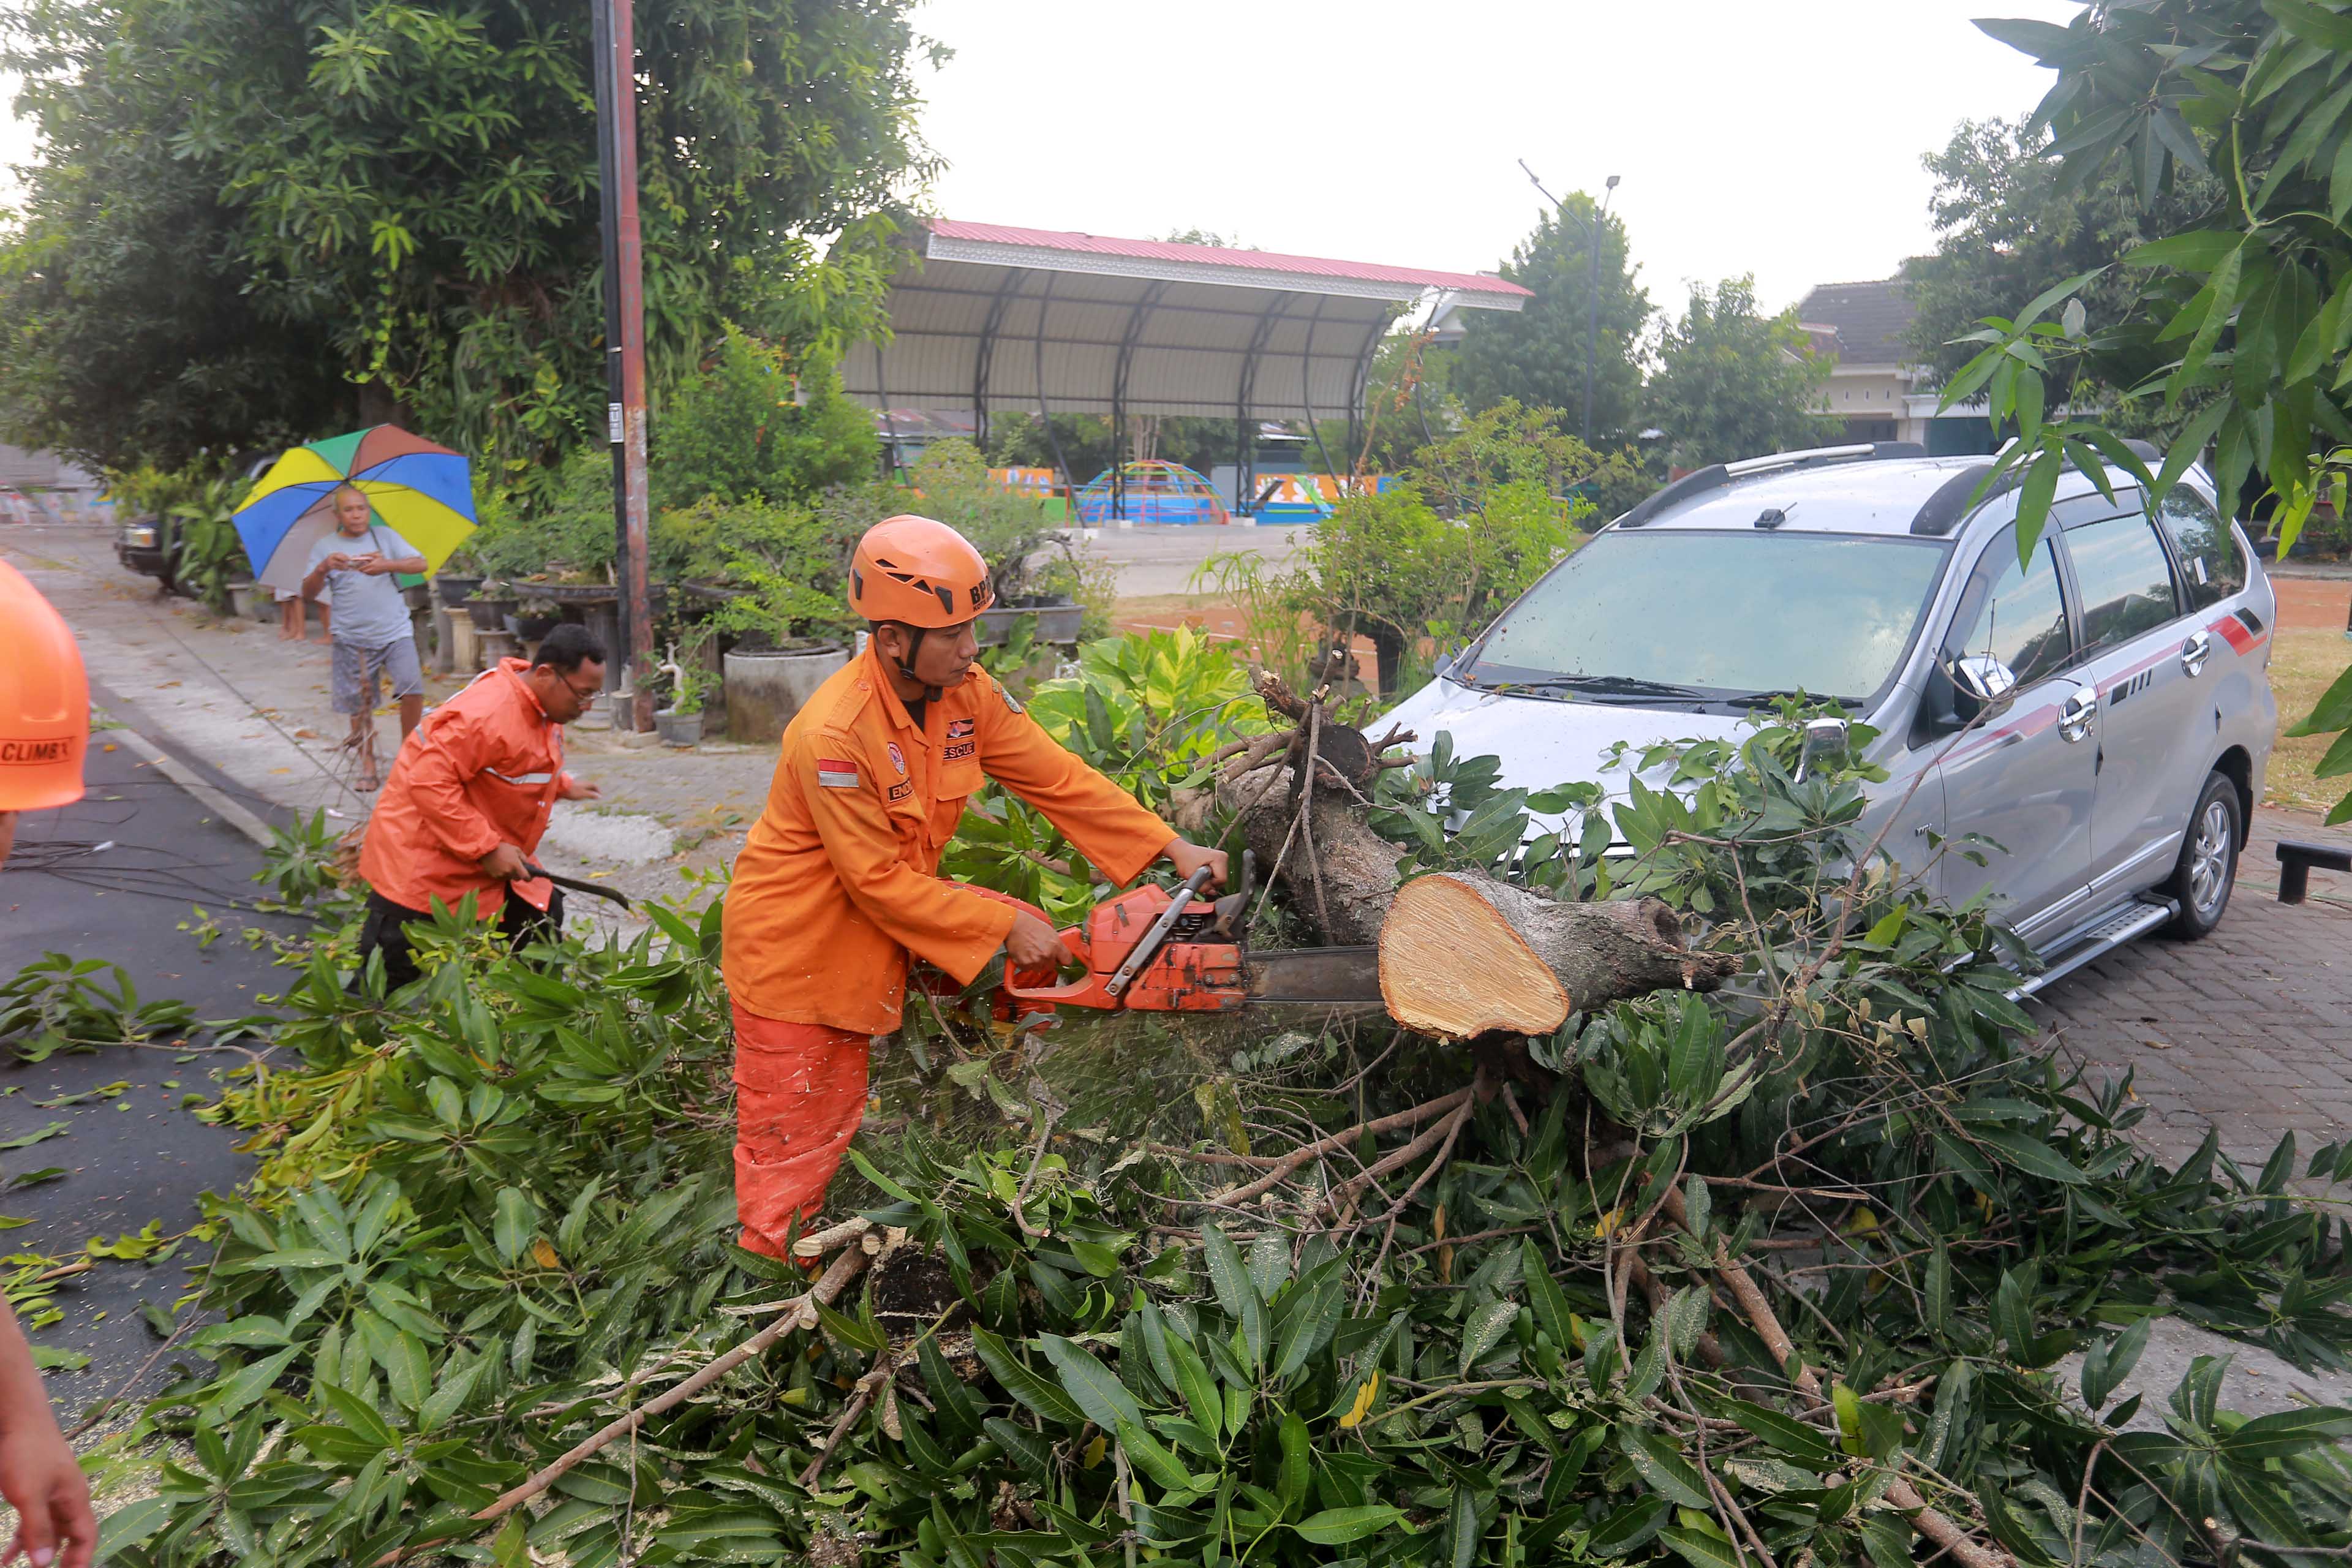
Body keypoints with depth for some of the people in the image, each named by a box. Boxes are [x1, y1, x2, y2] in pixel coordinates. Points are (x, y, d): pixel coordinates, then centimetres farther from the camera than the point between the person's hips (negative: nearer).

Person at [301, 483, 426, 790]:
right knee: (361, 704, 4)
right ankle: (367, 764, 15)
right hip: (352, 639, 0)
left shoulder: (385, 536, 9)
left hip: (395, 631, 0)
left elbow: (420, 564, -2)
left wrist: (388, 564, -20)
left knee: (412, 687, -15)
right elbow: (308, 593, -1)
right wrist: (323, 569, -21)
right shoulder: (325, 546, 6)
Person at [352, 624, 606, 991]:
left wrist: (563, 786, 14)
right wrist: (487, 848, -31)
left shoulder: (540, 708, 3)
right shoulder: (485, 715, -29)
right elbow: (429, 784, -33)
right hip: (422, 865, -9)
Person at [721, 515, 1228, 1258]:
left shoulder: (966, 693, -11)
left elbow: (1058, 779, -7)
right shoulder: (834, 735, -32)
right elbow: (881, 883, -26)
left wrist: (1172, 849, -13)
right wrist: (1002, 929, -21)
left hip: (879, 924, 7)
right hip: (797, 941, -7)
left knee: (1030, 935, 0)